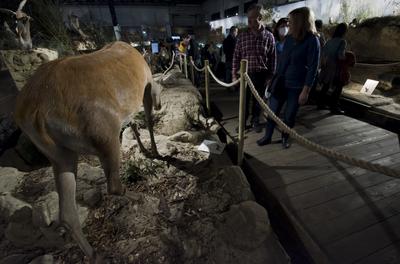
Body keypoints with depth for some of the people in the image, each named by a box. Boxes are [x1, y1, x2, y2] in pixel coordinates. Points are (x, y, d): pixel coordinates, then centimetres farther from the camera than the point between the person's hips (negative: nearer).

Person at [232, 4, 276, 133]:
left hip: (261, 75, 0)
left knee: (258, 100, 11)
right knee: (244, 100, 7)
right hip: (245, 74, 0)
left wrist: (270, 76, 2)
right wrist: (234, 74, -1)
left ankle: (255, 121, 30)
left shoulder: (269, 36, 0)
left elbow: (272, 58, 3)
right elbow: (236, 56, 2)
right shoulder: (242, 36, 1)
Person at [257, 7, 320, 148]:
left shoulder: (312, 40, -10)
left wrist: (305, 90, -15)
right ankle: (267, 136, 20)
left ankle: (285, 138, 28)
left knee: (289, 115, 7)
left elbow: (312, 67, -12)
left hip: (296, 86, -4)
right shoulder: (289, 38, 6)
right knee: (272, 111, 5)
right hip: (281, 82, 5)